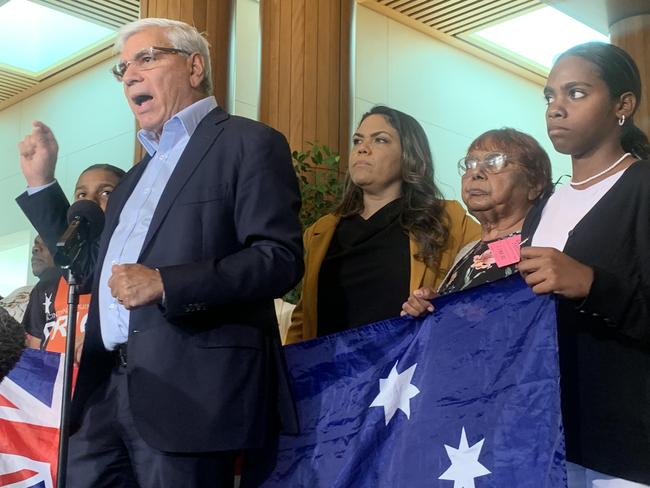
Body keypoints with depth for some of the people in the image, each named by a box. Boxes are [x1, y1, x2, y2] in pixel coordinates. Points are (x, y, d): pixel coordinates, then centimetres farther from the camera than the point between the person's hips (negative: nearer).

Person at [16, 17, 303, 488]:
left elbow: (281, 258, -14)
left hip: (189, 387, -8)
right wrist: (41, 182, 19)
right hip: (109, 385, 8)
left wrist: (166, 283, -24)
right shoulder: (141, 170, 23)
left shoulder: (249, 143, -3)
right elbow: (95, 267, 26)